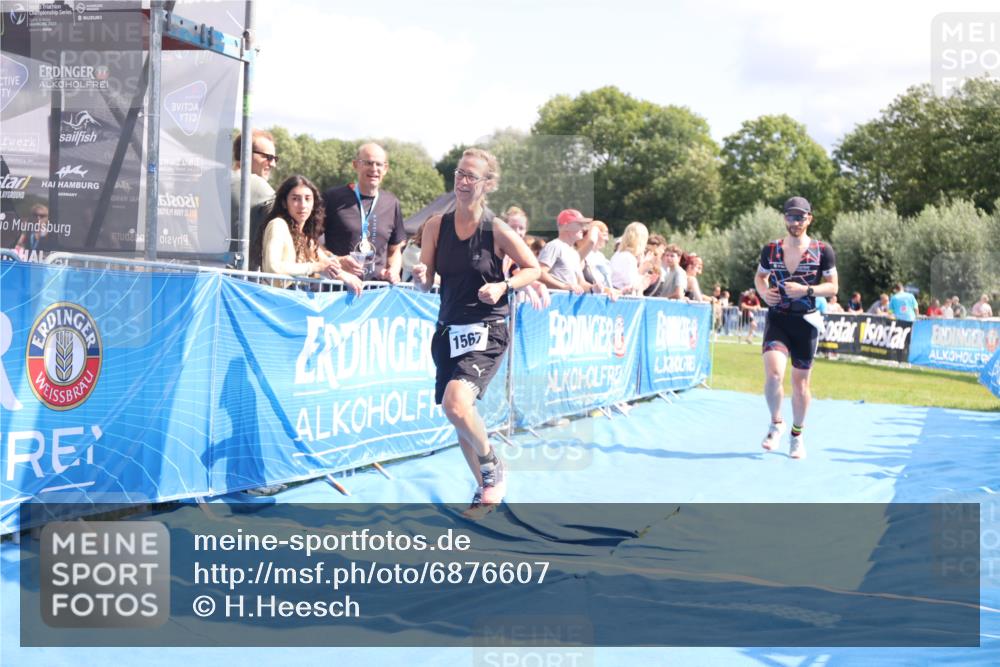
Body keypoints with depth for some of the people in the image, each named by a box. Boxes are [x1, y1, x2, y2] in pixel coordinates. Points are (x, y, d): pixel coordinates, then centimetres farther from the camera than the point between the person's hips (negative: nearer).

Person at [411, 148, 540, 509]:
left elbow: (533, 269, 2)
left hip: (486, 331, -5)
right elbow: (425, 284, 3)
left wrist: (503, 286, -15)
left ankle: (492, 466, 2)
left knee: (456, 404, -26)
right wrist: (420, 277, -20)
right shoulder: (436, 226, 1)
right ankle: (484, 487, 34)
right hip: (448, 329, 5)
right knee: (458, 418, 12)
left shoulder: (497, 230, -9)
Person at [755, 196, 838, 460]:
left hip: (806, 321, 0)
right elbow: (759, 276, 17)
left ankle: (797, 435, 27)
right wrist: (763, 292, -5)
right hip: (777, 319, 0)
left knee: (800, 382, 8)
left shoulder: (822, 251, -3)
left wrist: (807, 290, -18)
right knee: (773, 374, -20)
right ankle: (776, 423, 5)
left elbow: (832, 287, 0)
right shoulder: (771, 249, 3)